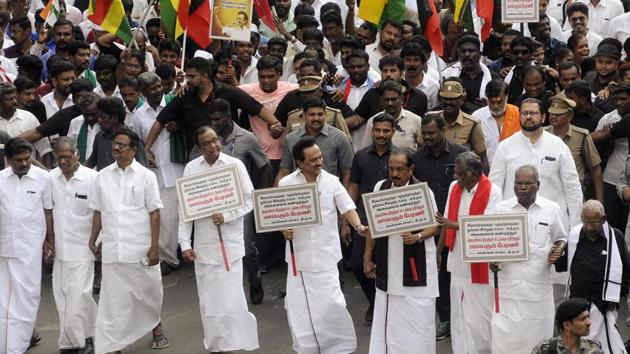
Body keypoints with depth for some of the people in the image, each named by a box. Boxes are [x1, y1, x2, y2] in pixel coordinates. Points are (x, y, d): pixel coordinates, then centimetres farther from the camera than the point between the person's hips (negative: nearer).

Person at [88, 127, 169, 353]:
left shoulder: (146, 176, -3)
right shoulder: (102, 176, 6)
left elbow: (154, 213, -3)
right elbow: (98, 212, 13)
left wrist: (154, 247, -8)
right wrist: (93, 241, 12)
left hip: (140, 249, -2)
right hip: (112, 249, 2)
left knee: (149, 292, 12)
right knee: (114, 300, 1)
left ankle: (156, 325, 38)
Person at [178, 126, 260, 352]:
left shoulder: (235, 165, -3)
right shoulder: (191, 168, 3)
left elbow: (249, 200, 0)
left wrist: (226, 216, -15)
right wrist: (185, 243, -1)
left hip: (230, 242, -2)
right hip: (203, 244, 2)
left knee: (231, 297, -7)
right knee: (208, 300, 8)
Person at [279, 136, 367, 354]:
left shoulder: (331, 181, -2)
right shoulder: (286, 184, -2)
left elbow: (347, 207, -7)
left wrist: (358, 226, -25)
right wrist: (283, 229, -14)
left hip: (325, 254, -1)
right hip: (299, 254, 1)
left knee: (330, 303, -5)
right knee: (299, 305, 7)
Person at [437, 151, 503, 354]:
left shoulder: (492, 192, -15)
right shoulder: (454, 187, 3)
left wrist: (455, 225, -29)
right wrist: (438, 251, 8)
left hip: (479, 265, -5)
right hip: (458, 261, 5)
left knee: (478, 317, 2)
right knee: (458, 314, 13)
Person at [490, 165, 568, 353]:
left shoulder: (551, 209, 3)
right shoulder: (501, 209, 3)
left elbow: (560, 238, 15)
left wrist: (558, 250, -7)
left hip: (539, 283, 0)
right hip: (509, 283, 0)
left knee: (538, 333, 7)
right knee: (505, 337, -2)